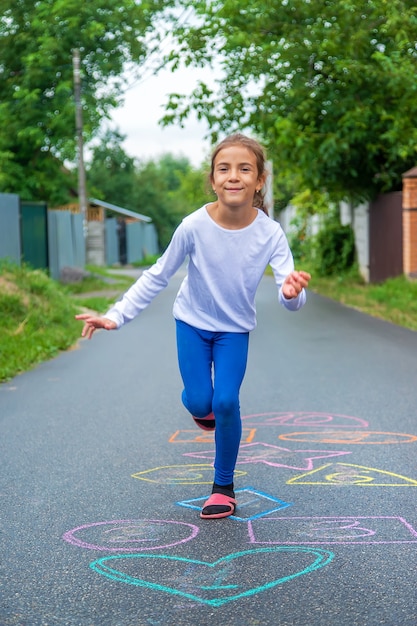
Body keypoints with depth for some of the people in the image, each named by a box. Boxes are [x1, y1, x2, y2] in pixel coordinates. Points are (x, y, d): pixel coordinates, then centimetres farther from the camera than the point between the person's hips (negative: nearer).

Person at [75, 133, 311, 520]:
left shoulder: (270, 233, -24)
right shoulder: (194, 226, -25)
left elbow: (290, 297, -29)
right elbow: (157, 276, -13)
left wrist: (292, 293, -54)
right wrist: (116, 317, -18)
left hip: (235, 329, 0)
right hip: (192, 322, 0)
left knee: (226, 403, -12)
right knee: (199, 402, -6)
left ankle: (224, 486, 10)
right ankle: (204, 407, 35)